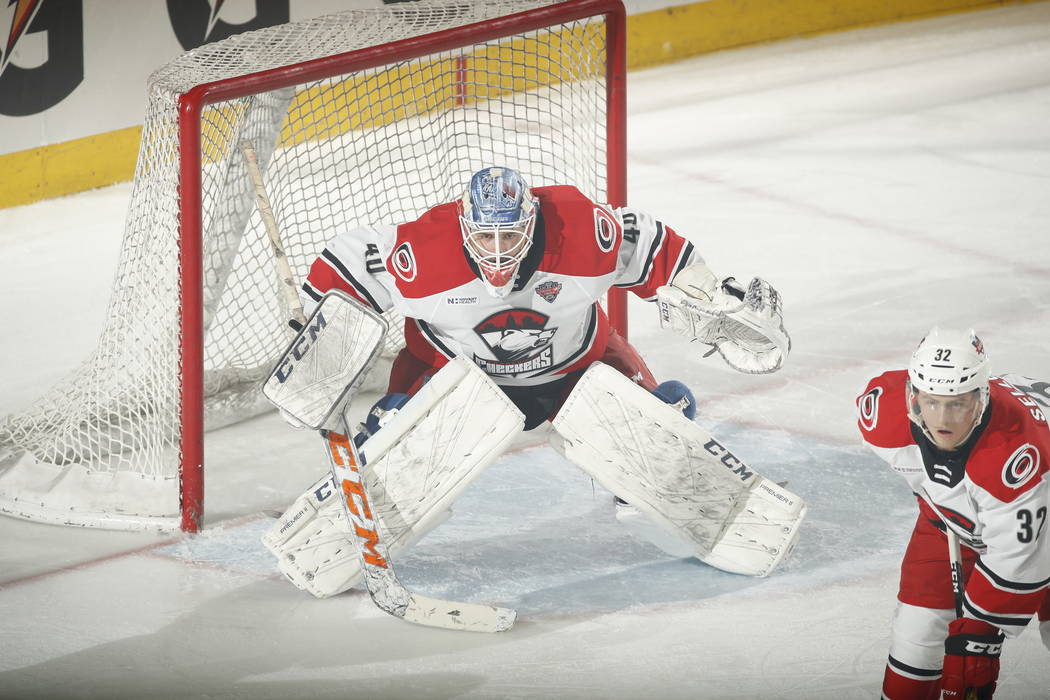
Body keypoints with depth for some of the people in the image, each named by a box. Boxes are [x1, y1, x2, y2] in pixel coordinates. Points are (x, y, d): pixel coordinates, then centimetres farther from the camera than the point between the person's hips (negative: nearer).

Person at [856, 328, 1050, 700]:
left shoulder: (1015, 450, -46)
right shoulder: (883, 409, -32)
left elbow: (1014, 562, -38)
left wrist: (976, 639, -32)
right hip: (957, 512, 4)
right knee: (919, 626, -2)